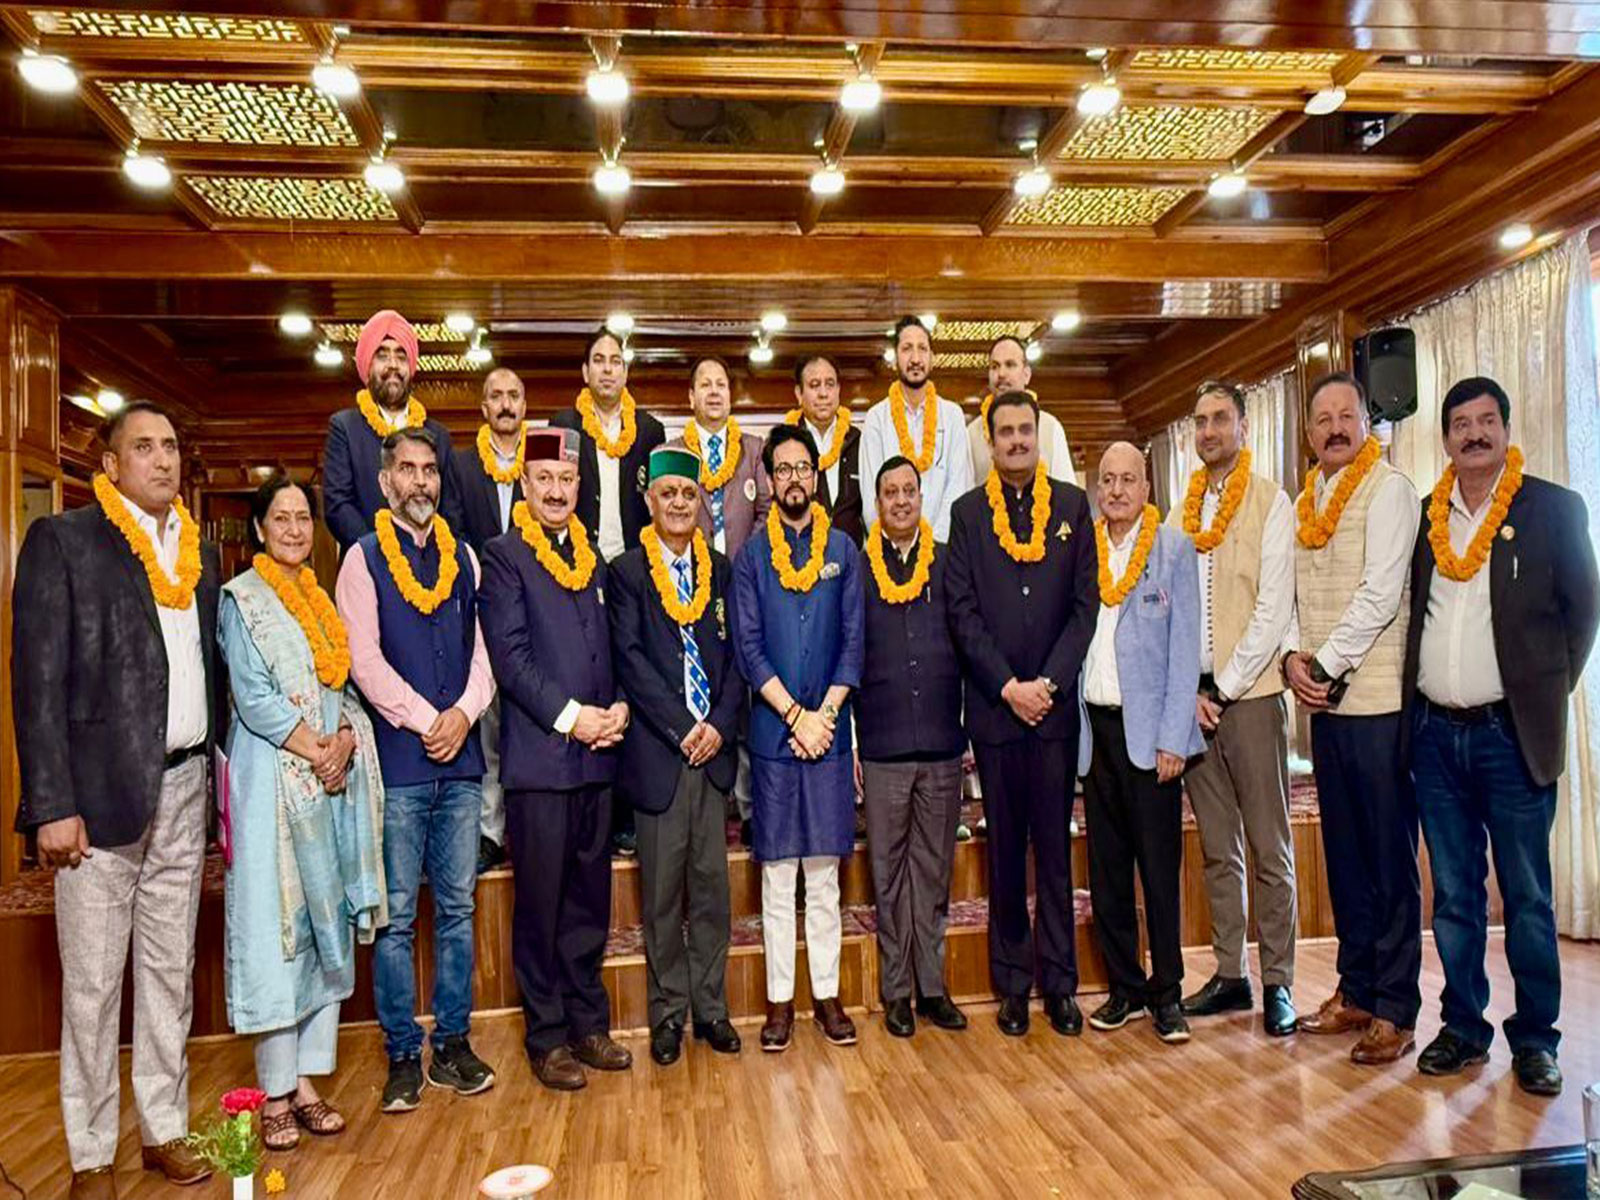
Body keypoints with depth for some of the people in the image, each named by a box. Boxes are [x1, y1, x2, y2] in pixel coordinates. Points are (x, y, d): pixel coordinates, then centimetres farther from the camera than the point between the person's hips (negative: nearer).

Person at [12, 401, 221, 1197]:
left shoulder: (200, 554, 12)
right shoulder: (62, 540, -4)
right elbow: (38, 680, -9)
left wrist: (220, 775, 6)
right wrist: (52, 805, -14)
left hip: (185, 788, 5)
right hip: (103, 789, -5)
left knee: (170, 971, 14)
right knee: (92, 983, 5)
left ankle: (164, 1131, 27)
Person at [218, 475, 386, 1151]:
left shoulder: (324, 600, 16)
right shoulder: (241, 600, 0)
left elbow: (346, 689, 12)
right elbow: (254, 697, -10)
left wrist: (345, 742, -6)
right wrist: (316, 750, -14)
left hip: (334, 783, 6)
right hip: (274, 782, -5)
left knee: (328, 927, 6)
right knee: (277, 928, -3)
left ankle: (307, 1080, 16)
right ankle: (275, 1094, 7)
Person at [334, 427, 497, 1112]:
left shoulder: (463, 557, 13)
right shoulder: (364, 558, 2)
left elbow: (482, 648, 9)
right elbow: (364, 659, -6)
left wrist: (465, 712, -7)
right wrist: (426, 722, -12)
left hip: (461, 757, 3)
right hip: (398, 759, -3)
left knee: (457, 908, 9)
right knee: (397, 915, 3)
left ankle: (453, 1044, 20)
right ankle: (403, 1056, 15)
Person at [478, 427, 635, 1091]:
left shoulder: (592, 558, 16)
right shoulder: (503, 557, -2)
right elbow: (510, 656, -10)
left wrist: (620, 707, -1)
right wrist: (571, 717, -15)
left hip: (596, 756, 5)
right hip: (538, 757, -5)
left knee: (589, 898, 13)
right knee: (540, 903, 4)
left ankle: (588, 1024, 26)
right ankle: (547, 1037, 17)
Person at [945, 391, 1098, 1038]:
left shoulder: (1073, 505, 6)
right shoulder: (968, 511, 4)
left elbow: (1086, 602, 1)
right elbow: (962, 610, -1)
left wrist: (1048, 682, -9)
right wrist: (1009, 686, -9)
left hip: (1055, 701, 0)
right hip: (994, 704, 0)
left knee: (1055, 847, 6)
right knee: (1005, 850, 8)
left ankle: (1059, 982, 18)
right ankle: (1013, 983, 19)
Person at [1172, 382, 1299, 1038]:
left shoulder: (1270, 502, -1)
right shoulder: (1178, 514, 13)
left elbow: (1275, 607, -8)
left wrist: (1226, 688, -10)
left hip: (1250, 693, -4)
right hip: (1192, 696, 5)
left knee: (1270, 847, 1)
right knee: (1217, 848, 10)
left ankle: (1277, 983, 12)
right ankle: (1230, 975, 20)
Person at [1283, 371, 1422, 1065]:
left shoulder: (1388, 489, -4)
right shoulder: (1305, 503, 16)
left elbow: (1381, 593, -13)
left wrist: (1327, 664, -12)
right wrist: (1294, 656, -3)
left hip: (1377, 698, -6)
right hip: (1324, 700, 6)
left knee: (1389, 857, 0)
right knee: (1344, 852, 12)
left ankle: (1396, 1011, 9)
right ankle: (1356, 991, 23)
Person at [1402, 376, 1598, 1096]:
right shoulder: (1424, 515, 9)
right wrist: (1418, 692, 6)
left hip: (1511, 734, -3)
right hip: (1434, 733, 3)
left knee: (1526, 897, 5)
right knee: (1454, 895, 11)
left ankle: (1535, 1038, 20)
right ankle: (1463, 1028, 23)